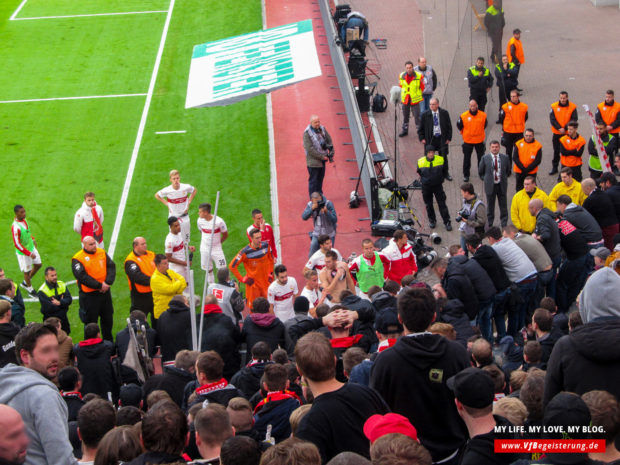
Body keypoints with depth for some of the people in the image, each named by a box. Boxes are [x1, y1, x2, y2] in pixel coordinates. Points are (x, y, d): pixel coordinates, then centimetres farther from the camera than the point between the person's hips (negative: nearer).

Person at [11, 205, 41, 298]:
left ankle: (25, 283, 39)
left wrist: (33, 239, 16)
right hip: (23, 252, -8)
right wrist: (29, 254, -25)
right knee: (27, 271, 10)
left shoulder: (23, 219, -6)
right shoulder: (15, 227, -32)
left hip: (31, 247, 8)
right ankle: (30, 289, 33)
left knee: (38, 265, 18)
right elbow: (17, 244, -28)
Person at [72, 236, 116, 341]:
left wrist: (107, 282, -17)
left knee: (108, 318, 17)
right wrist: (99, 285, -22)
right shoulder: (77, 259, -12)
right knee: (91, 322, 3)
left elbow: (111, 267, -1)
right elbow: (82, 276, -20)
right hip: (89, 295, -5)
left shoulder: (102, 253, 4)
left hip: (105, 292, 5)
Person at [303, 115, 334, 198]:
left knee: (320, 178, 16)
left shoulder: (322, 129, 4)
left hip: (322, 159, 6)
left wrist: (331, 153, 0)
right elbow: (309, 149, -20)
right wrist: (321, 156, -18)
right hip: (313, 161, -6)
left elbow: (329, 140, 13)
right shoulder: (307, 133, -16)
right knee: (313, 180, -1)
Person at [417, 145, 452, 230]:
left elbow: (445, 171, 6)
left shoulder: (440, 160, -12)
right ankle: (432, 220, 33)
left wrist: (441, 178, 5)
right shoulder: (421, 162, -12)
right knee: (428, 205, 13)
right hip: (426, 187, 1)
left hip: (438, 185, -1)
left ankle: (447, 222, 11)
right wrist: (424, 180, 6)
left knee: (442, 204, 1)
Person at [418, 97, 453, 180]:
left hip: (442, 139, 1)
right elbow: (421, 128, 3)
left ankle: (445, 173, 30)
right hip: (430, 139, -1)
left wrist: (448, 138, 0)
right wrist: (422, 138, -3)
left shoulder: (444, 113, -4)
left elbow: (449, 126, 4)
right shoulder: (425, 115, -6)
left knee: (444, 157, 13)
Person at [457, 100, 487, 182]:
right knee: (466, 159, 6)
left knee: (481, 158, 11)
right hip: (468, 141, -1)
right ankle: (466, 175, 18)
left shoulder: (483, 115, -7)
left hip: (479, 140, 1)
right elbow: (459, 125, 5)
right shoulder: (464, 116, -12)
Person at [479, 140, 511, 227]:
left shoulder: (505, 158, 0)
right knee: (490, 206, 9)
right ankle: (489, 225, 21)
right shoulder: (485, 158, -4)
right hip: (490, 186, -1)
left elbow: (508, 171, 13)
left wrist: (503, 178, 7)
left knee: (503, 206, 7)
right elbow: (480, 172, 6)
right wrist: (485, 180, 1)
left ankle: (504, 225, 18)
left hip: (501, 186, 1)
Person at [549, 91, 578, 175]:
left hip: (567, 133, -2)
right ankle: (554, 168, 21)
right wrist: (559, 128, -17)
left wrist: (565, 128, -17)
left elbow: (574, 119, -8)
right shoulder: (554, 106, -3)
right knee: (556, 151, 11)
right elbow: (552, 119, -7)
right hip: (556, 133, 2)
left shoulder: (572, 107, -6)